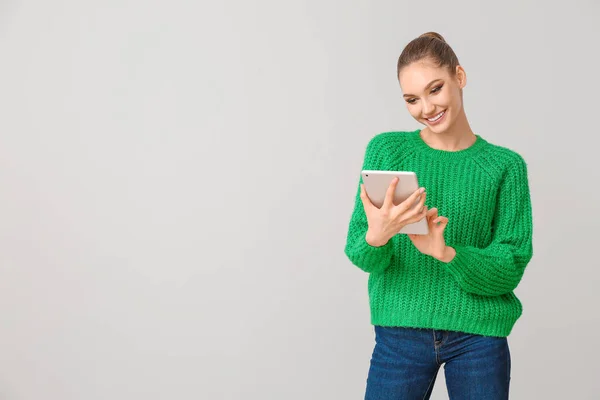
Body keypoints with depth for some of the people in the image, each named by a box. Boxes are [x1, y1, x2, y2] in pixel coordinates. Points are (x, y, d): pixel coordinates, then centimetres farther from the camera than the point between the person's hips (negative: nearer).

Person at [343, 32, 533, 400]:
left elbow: (511, 266, -6)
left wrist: (447, 253, -23)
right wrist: (375, 237, -27)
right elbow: (359, 255, -4)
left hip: (479, 334, 0)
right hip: (400, 331, 0)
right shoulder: (386, 149, -1)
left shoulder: (505, 166, -1)